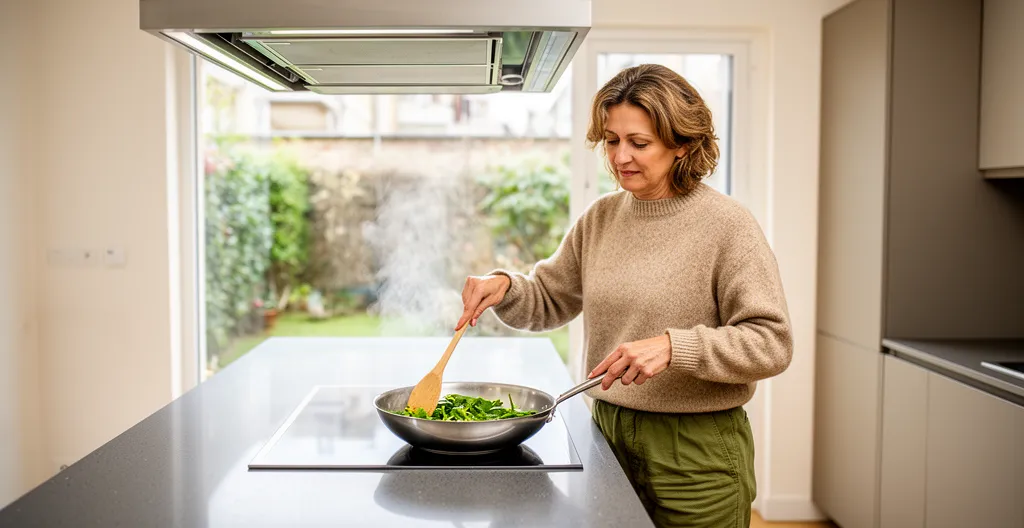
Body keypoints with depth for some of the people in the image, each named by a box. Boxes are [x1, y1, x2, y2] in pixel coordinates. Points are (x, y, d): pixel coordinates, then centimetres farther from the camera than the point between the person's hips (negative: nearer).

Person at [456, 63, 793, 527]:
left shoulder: (726, 224, -12)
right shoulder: (599, 219, 6)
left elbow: (771, 342, -15)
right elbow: (547, 302, 14)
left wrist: (675, 346, -27)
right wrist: (504, 286, -6)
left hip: (695, 454, -5)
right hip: (609, 434, 5)